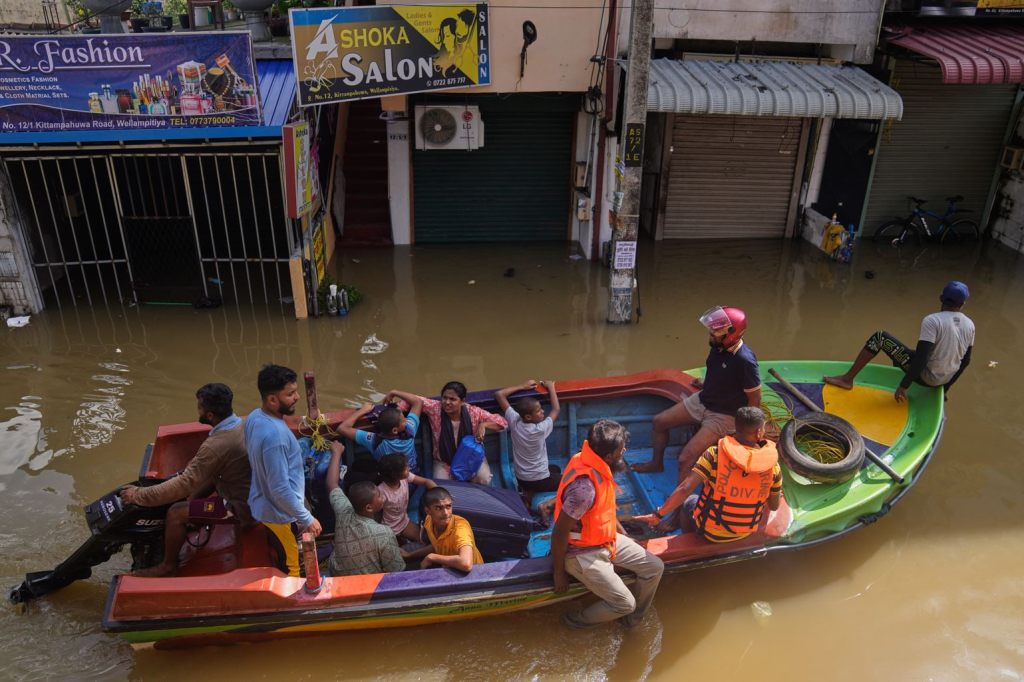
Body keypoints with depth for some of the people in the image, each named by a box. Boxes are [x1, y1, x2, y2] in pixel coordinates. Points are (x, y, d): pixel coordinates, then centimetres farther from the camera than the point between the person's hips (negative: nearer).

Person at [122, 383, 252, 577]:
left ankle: (168, 566, 17)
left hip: (241, 507, -9)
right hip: (252, 491, 9)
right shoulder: (242, 423, -5)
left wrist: (139, 495, -15)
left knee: (175, 514, -4)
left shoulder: (216, 445, -29)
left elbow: (185, 484, -24)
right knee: (204, 476, 24)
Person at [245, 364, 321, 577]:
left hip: (264, 506, 9)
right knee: (291, 570, 14)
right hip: (281, 513, -9)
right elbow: (281, 489, -31)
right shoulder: (274, 435, -36)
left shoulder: (255, 416, -6)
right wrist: (307, 519, -22)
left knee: (277, 563, 29)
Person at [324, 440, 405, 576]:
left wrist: (336, 453, 10)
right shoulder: (384, 534, -32)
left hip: (338, 579, 5)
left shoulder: (344, 514, -19)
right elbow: (396, 572, -22)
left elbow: (332, 484, -1)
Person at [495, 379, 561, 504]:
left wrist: (522, 386, -3)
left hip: (520, 478, 6)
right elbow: (556, 410, -11)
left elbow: (499, 394, -9)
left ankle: (528, 492, 13)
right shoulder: (540, 429, -27)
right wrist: (551, 387, 0)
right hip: (539, 480, -6)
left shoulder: (514, 421, -17)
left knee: (556, 469, 32)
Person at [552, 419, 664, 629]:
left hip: (608, 539, 9)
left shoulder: (598, 466, -7)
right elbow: (559, 534, -27)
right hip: (583, 553, -9)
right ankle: (577, 619, 16)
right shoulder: (584, 487, -35)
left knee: (655, 568, 6)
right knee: (625, 603, -9)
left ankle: (633, 618, 27)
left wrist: (624, 534, 18)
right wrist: (559, 572, -15)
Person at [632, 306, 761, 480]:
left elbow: (755, 399, -18)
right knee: (659, 421, 12)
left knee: (686, 459, -19)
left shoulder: (745, 360, -30)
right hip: (701, 400, 8)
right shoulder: (718, 345, -10)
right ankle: (656, 463, 36)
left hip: (724, 416, -8)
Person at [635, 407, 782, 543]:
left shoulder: (715, 454, -22)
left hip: (711, 531, -3)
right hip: (745, 533, 3)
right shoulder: (772, 465, -15)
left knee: (688, 502, 27)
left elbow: (684, 489, -27)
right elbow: (774, 506, -1)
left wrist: (658, 515, -18)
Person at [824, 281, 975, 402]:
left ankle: (848, 378, -5)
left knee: (879, 337, -5)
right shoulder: (970, 324, 2)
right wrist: (945, 388, 23)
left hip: (924, 376, -6)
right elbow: (965, 361, 11)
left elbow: (921, 358, -26)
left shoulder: (932, 321, -19)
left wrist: (904, 386, -19)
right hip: (943, 380, 6)